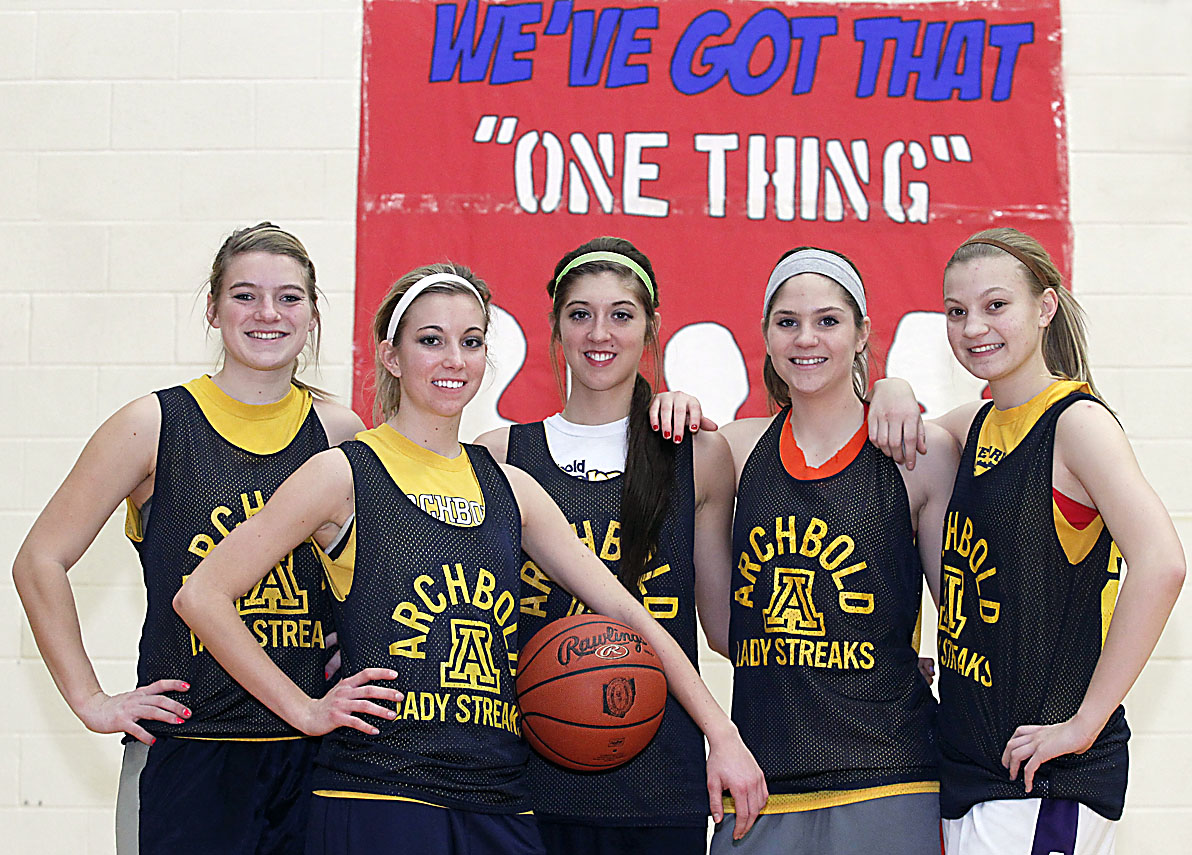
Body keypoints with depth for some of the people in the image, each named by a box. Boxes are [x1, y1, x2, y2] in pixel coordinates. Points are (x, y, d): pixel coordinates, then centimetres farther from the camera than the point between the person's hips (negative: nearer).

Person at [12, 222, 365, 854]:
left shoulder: (340, 434, 6)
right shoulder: (156, 426, -3)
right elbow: (41, 561, 1)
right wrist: (91, 701, -3)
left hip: (313, 754, 3)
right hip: (186, 755, -3)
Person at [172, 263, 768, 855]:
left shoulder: (508, 488, 12)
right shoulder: (345, 476, -1)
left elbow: (623, 611, 11)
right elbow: (202, 595, -4)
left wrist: (722, 735, 4)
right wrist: (304, 711, -7)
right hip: (380, 801, -4)